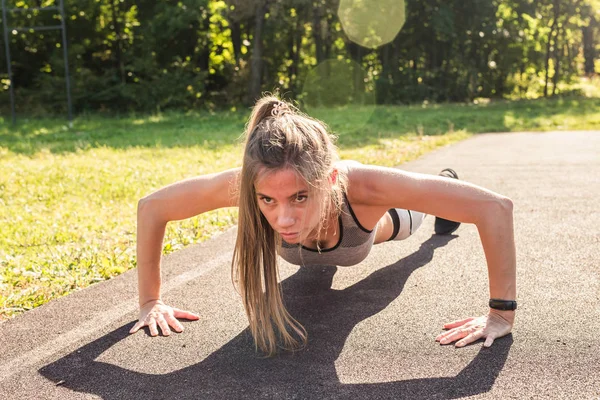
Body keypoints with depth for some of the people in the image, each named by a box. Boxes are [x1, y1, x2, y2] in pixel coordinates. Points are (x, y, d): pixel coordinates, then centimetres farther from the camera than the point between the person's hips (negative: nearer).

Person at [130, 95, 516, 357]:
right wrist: (150, 301, -28)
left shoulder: (361, 186, -51)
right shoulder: (241, 184, -47)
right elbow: (151, 207, -30)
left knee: (406, 220, 37)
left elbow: (495, 207, -46)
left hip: (366, 222, -1)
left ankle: (445, 182, 70)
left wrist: (502, 313, -44)